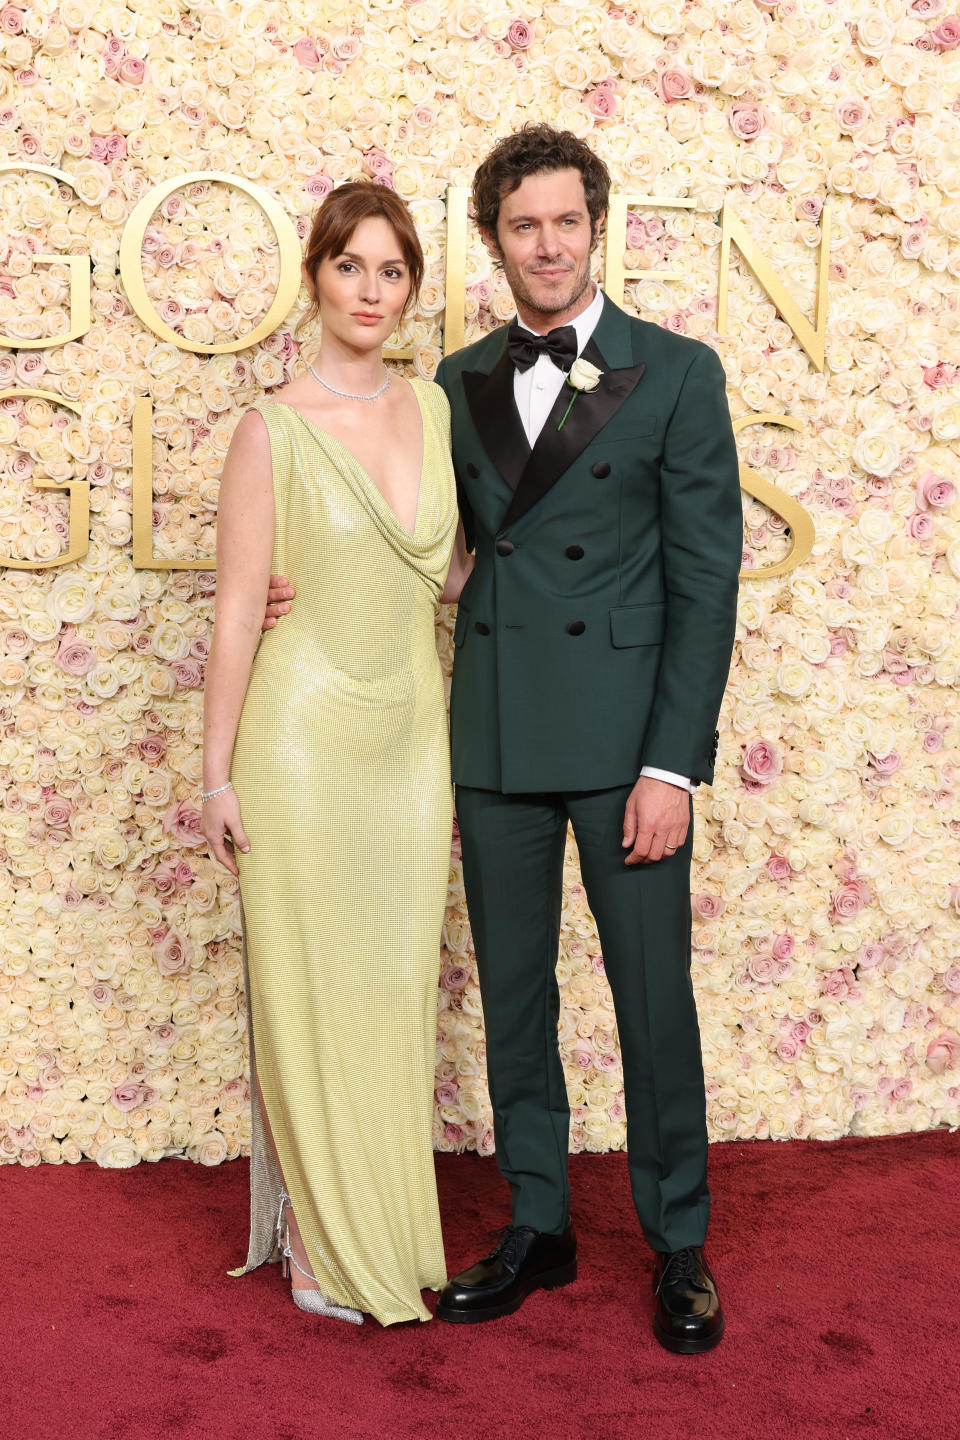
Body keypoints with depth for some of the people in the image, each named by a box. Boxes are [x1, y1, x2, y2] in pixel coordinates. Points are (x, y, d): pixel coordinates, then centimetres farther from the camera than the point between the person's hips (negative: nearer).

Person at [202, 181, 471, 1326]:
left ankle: (386, 1224, 28)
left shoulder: (435, 409, 7)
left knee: (398, 987, 12)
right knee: (313, 990, 5)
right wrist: (217, 773, -9)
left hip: (411, 737, 5)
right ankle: (320, 1242, 21)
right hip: (304, 738, -5)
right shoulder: (274, 430, -8)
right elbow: (237, 610, -9)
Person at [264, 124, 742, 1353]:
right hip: (496, 740, 4)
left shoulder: (676, 373, -3)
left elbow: (705, 580, -7)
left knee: (651, 995, 5)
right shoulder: (459, 384, 9)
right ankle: (537, 1228, 29)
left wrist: (673, 764, -12)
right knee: (511, 992, 12)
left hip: (627, 734, -4)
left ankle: (679, 1248, 23)